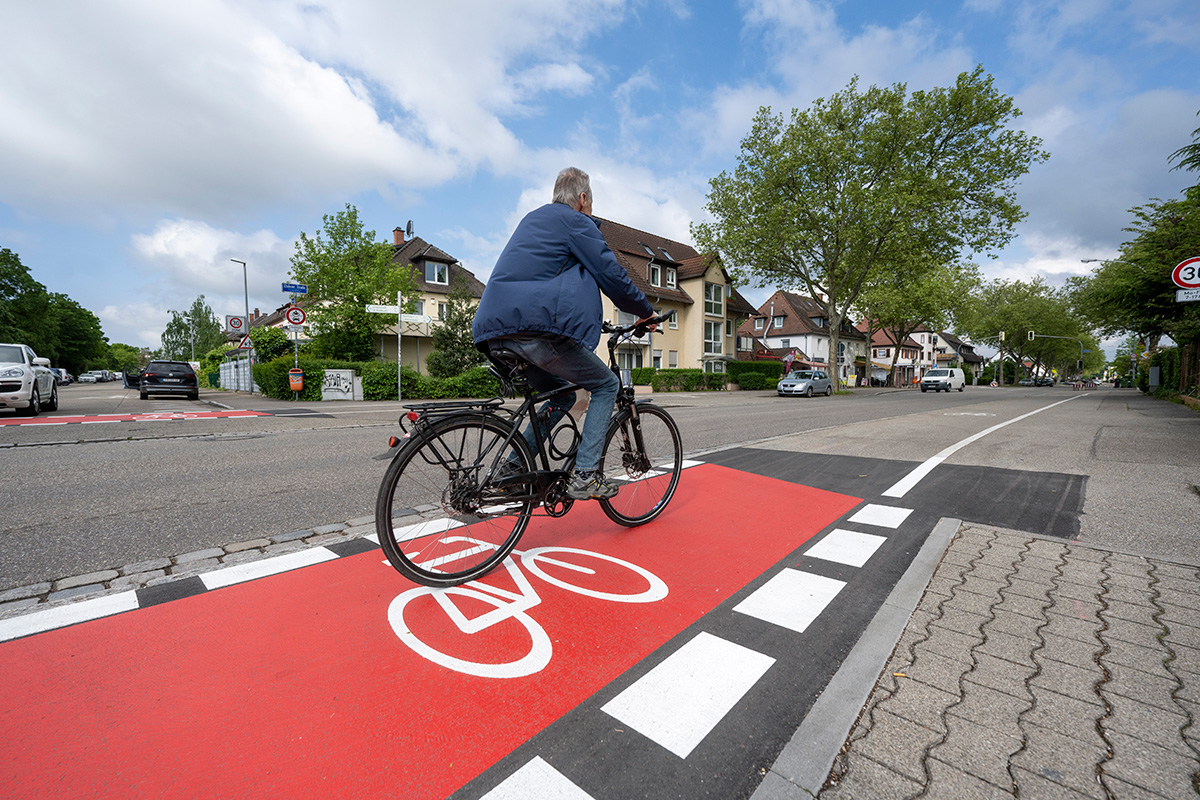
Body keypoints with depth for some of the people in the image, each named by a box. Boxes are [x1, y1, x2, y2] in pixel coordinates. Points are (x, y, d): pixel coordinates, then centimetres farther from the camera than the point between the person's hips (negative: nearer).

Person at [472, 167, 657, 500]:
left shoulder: (532, 219, 30)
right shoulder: (576, 222, 4)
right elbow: (613, 276, -1)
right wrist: (645, 311, 14)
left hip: (494, 332, 9)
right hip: (535, 329, -9)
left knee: (563, 396, 22)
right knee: (606, 386, 6)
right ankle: (585, 475, -2)